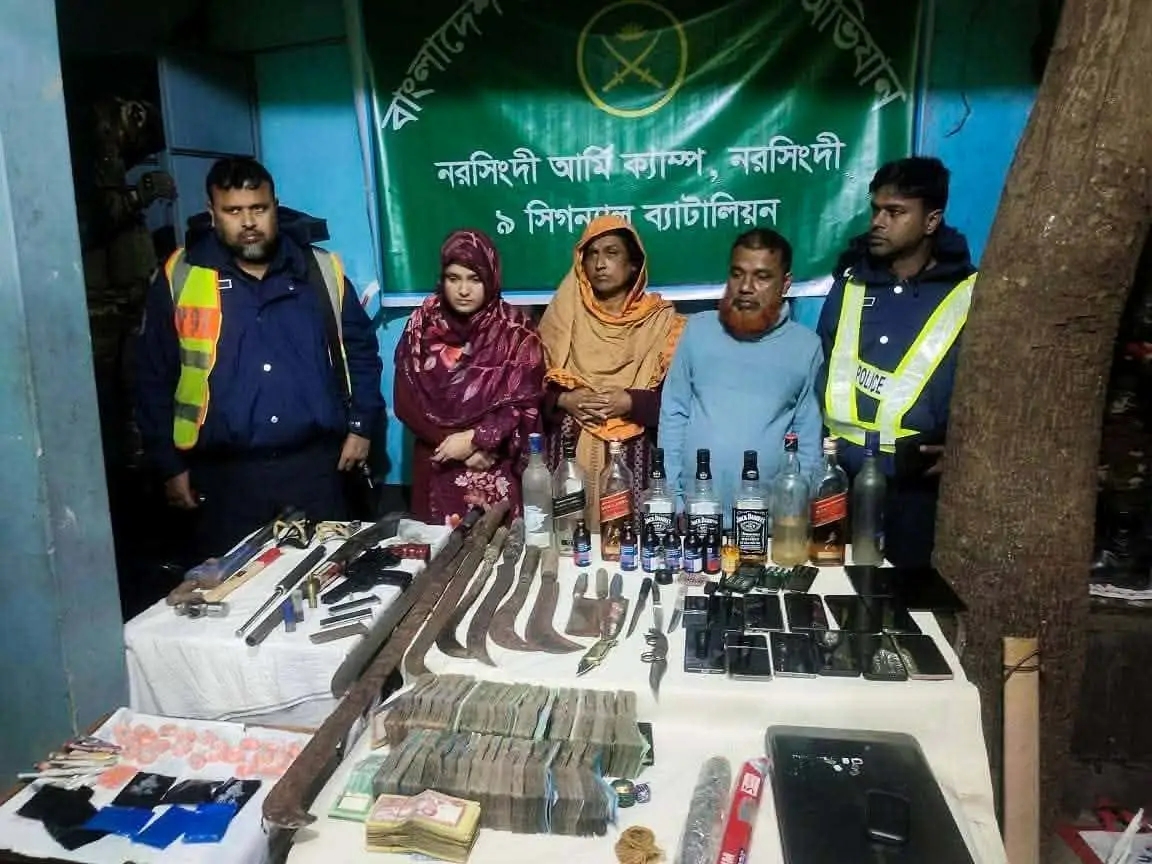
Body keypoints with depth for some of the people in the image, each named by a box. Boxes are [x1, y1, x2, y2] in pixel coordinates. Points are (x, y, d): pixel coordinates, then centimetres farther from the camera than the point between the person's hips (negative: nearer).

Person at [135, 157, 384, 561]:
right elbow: (154, 378, 2)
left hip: (314, 463, 1)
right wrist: (170, 464, 1)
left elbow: (360, 350, 9)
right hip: (225, 472, -1)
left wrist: (360, 425, 4)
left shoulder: (320, 270, 2)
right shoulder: (180, 277, -1)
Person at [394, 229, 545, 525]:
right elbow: (405, 403, -1)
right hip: (438, 467, 2)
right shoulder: (422, 326, 2)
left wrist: (475, 439, -17)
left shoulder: (516, 330, -4)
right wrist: (454, 444, -10)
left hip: (498, 470, -2)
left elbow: (525, 405, -7)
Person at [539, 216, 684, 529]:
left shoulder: (661, 320, 4)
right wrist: (563, 400, -9)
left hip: (633, 458, -1)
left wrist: (631, 402, -15)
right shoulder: (563, 316, 10)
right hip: (569, 454, 2)